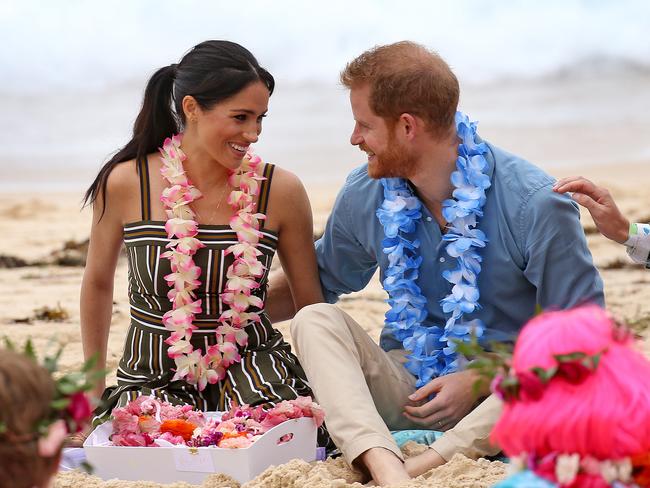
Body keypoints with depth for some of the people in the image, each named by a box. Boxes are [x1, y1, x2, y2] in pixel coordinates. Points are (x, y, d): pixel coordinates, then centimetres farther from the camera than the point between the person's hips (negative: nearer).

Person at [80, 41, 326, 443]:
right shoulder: (125, 184, -8)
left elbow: (311, 303, 5)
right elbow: (98, 283, 10)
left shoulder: (280, 191, -6)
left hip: (252, 364, 0)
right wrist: (95, 386, 17)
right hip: (155, 376, 0)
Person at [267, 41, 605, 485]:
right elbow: (320, 281, 20)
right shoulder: (365, 196, 1)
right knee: (314, 320, -21)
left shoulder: (536, 204, -14)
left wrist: (480, 380, -17)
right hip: (407, 391, 4)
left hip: (500, 400, -4)